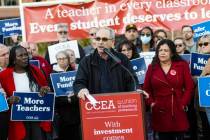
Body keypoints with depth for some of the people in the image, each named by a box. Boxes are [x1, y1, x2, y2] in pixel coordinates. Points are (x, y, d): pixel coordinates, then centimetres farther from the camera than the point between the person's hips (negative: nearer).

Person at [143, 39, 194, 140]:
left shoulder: (182, 65, 3)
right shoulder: (152, 67, 8)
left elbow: (189, 87, 0)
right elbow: (146, 88, 9)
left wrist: (183, 103, -8)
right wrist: (151, 102, -4)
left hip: (178, 110, -1)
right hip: (160, 111, 1)